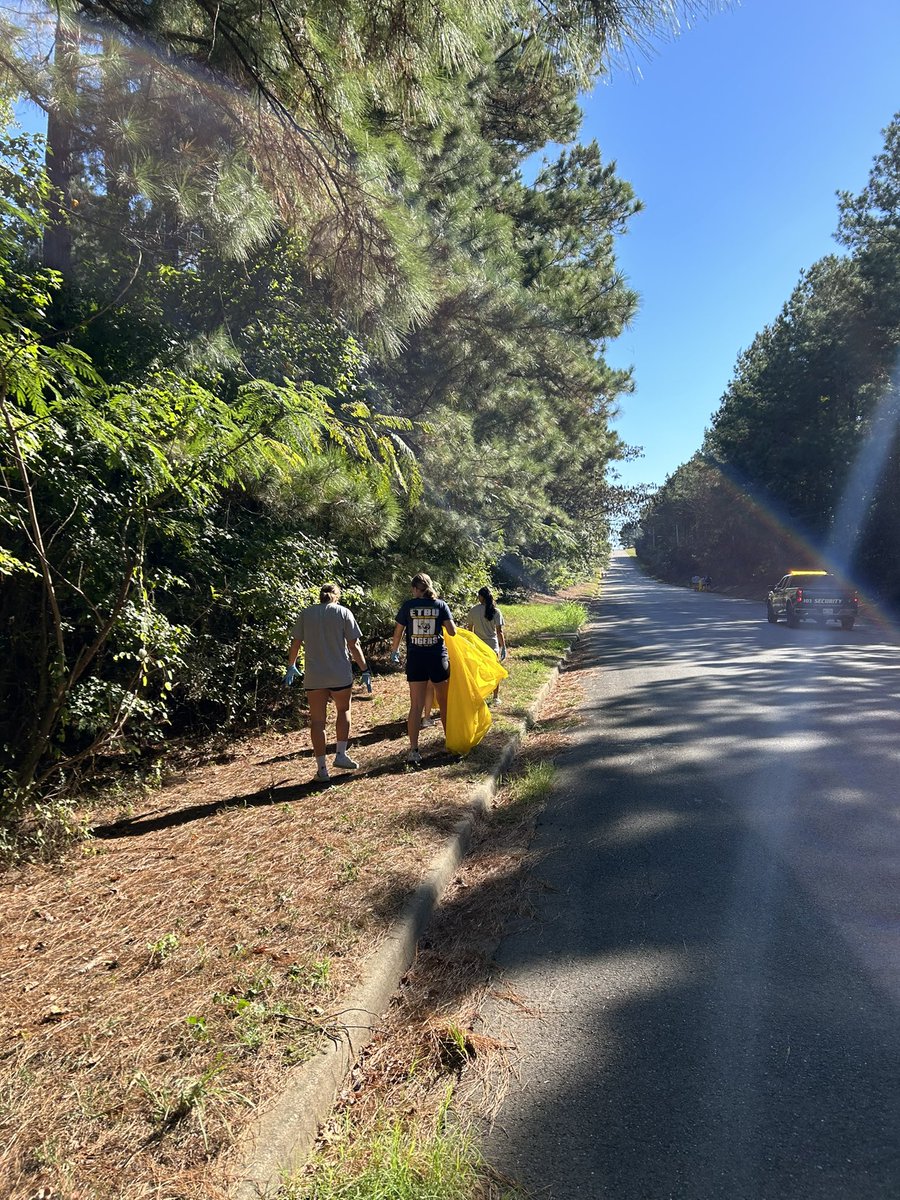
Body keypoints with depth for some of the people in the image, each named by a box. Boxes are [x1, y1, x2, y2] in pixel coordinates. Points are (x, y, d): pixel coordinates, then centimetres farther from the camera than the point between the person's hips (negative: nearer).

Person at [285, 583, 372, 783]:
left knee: (317, 720, 8)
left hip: (314, 676, 1)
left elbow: (295, 643, 7)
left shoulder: (306, 613, 5)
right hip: (340, 674, -1)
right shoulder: (343, 612, -1)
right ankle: (341, 754, 19)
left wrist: (291, 666, 22)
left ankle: (322, 768, 10)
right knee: (343, 710, 23)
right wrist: (365, 670, 2)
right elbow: (354, 645, -5)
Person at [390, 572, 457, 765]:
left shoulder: (408, 606, -1)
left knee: (416, 706, 2)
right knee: (444, 702, 17)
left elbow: (398, 633, 2)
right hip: (438, 658, 0)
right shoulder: (441, 605, -1)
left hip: (415, 659, 0)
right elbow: (452, 632, -5)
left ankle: (413, 751, -3)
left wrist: (394, 652, 19)